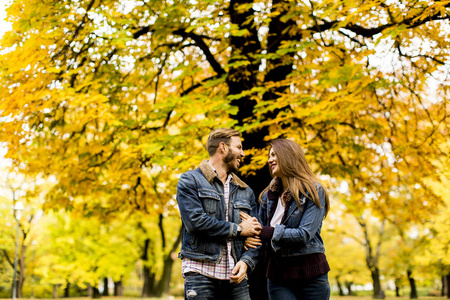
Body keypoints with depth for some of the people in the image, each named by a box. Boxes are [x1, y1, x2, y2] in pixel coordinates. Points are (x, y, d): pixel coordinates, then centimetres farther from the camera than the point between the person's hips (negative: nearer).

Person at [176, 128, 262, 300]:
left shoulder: (245, 191, 19)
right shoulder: (190, 181, 3)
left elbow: (255, 233, 12)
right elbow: (195, 221, -12)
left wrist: (246, 262, -8)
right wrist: (237, 229, -5)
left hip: (235, 276, 4)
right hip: (201, 273, -4)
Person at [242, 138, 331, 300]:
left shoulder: (313, 191, -5)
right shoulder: (268, 196, 11)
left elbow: (304, 234, -15)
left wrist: (262, 231, -16)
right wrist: (248, 236, -11)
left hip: (310, 275, -3)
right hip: (278, 277, 3)